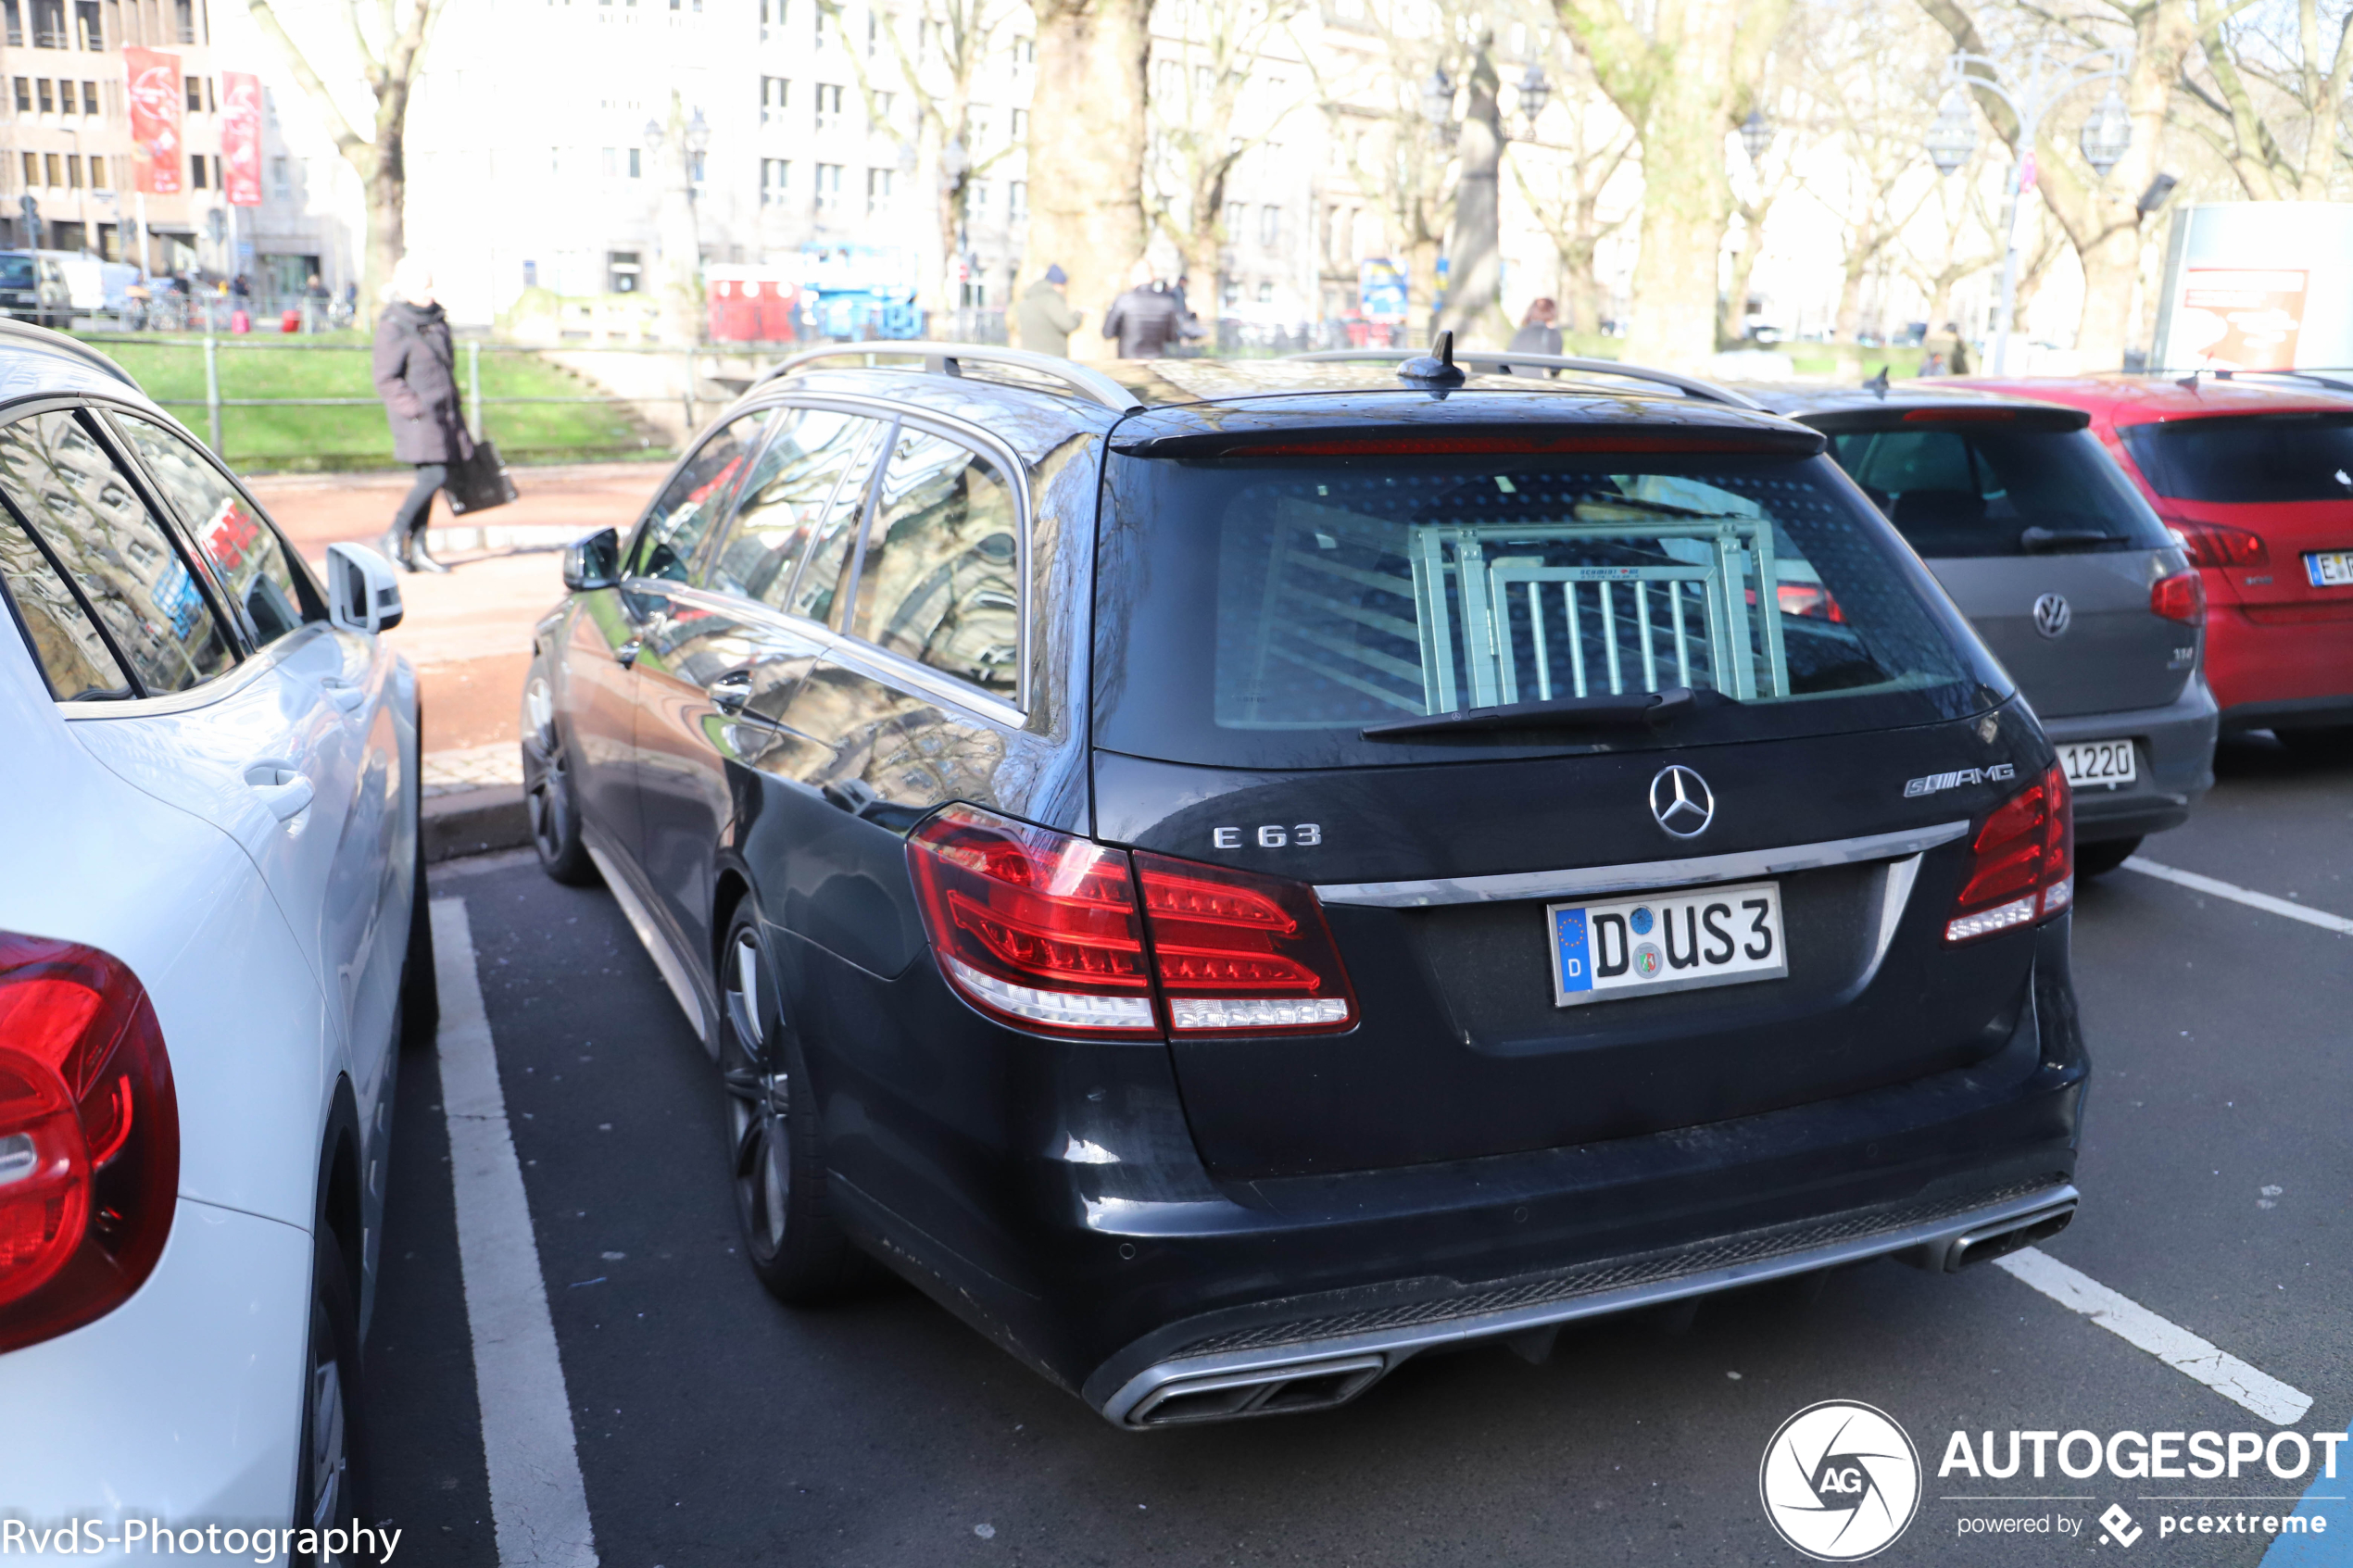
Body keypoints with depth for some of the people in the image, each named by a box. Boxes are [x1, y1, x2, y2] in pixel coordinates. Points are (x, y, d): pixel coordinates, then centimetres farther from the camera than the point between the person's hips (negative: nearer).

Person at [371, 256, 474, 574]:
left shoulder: (436, 318, 14)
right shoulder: (392, 326, -10)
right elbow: (385, 381, -12)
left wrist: (455, 407, 21)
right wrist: (417, 410, -17)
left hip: (444, 413, 8)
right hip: (416, 415, -8)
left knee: (431, 478, 7)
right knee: (434, 475, -16)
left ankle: (418, 548, 13)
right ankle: (395, 534, 1)